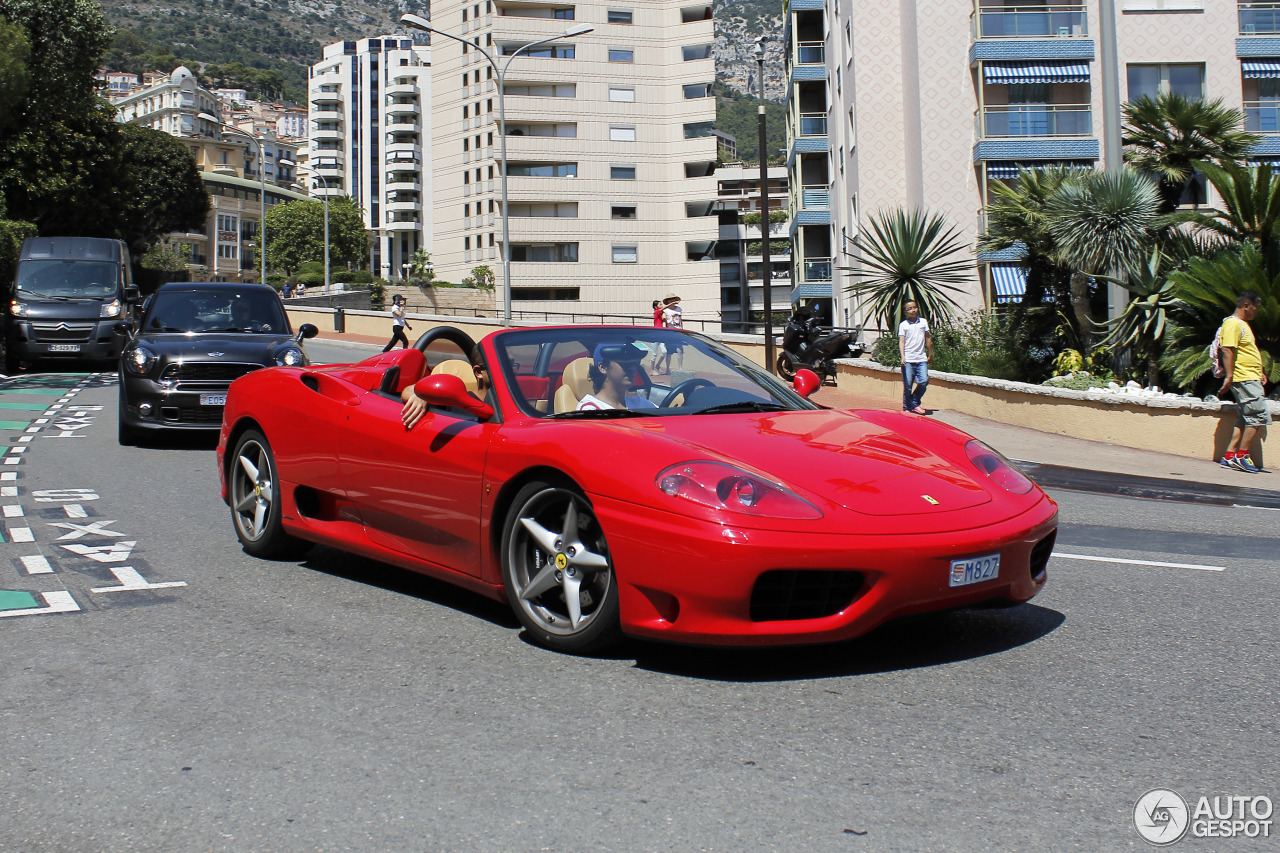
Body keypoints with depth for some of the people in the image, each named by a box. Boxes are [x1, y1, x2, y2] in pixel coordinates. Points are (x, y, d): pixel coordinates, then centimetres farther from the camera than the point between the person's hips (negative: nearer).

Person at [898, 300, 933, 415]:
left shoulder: (923, 322, 10)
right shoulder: (903, 325, 1)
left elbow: (928, 338, 18)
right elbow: (901, 341, -6)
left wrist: (930, 354, 21)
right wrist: (902, 356, -19)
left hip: (921, 359, 3)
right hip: (908, 360, -2)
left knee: (924, 381, -10)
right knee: (907, 386, -2)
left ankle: (915, 403, 10)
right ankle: (906, 408, 12)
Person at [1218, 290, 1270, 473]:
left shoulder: (1243, 324, 22)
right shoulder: (1233, 323, -11)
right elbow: (1227, 350, -20)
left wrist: (1259, 374, 27)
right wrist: (1229, 376, -27)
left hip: (1250, 379, 11)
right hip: (1244, 379, -11)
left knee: (1244, 420, 8)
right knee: (1258, 416, -12)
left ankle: (1229, 456, 9)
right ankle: (1241, 456, -8)